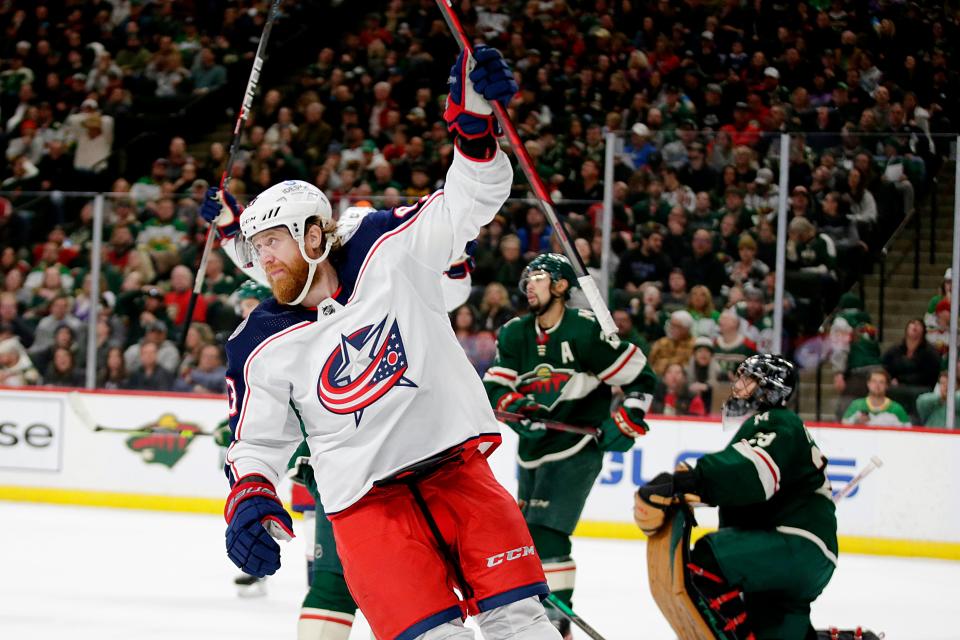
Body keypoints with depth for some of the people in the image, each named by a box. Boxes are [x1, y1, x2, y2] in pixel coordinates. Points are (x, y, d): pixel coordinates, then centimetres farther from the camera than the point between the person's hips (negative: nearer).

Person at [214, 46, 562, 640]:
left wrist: (475, 118, -21)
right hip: (365, 498, -1)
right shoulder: (262, 347, 2)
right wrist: (249, 502, -11)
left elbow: (469, 201, -5)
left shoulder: (390, 251, -1)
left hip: (455, 464, 1)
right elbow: (256, 441, 8)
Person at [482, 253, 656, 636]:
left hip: (575, 450, -8)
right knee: (527, 533, 18)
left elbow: (641, 378, -10)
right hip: (533, 449, 8)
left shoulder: (587, 331, -15)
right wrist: (516, 406, -21)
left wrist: (627, 421, -16)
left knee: (545, 532, -19)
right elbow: (494, 388, -2)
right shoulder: (515, 334, 4)